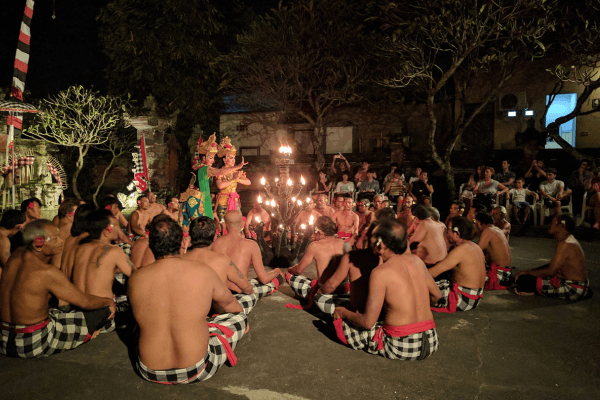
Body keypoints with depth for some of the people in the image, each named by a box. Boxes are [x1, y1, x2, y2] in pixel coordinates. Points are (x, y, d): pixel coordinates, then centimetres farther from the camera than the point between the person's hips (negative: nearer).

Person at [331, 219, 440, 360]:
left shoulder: (380, 273, -18)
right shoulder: (417, 261, 0)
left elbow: (368, 322, -18)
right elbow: (436, 295, 16)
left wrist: (344, 313, 1)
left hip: (402, 348, -6)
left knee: (340, 323, 4)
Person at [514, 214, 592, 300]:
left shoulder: (565, 245, -22)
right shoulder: (569, 241, 12)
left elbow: (550, 271, -22)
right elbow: (552, 266, 15)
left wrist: (527, 272, -9)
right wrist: (528, 271, 7)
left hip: (573, 290, -11)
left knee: (523, 280, -22)